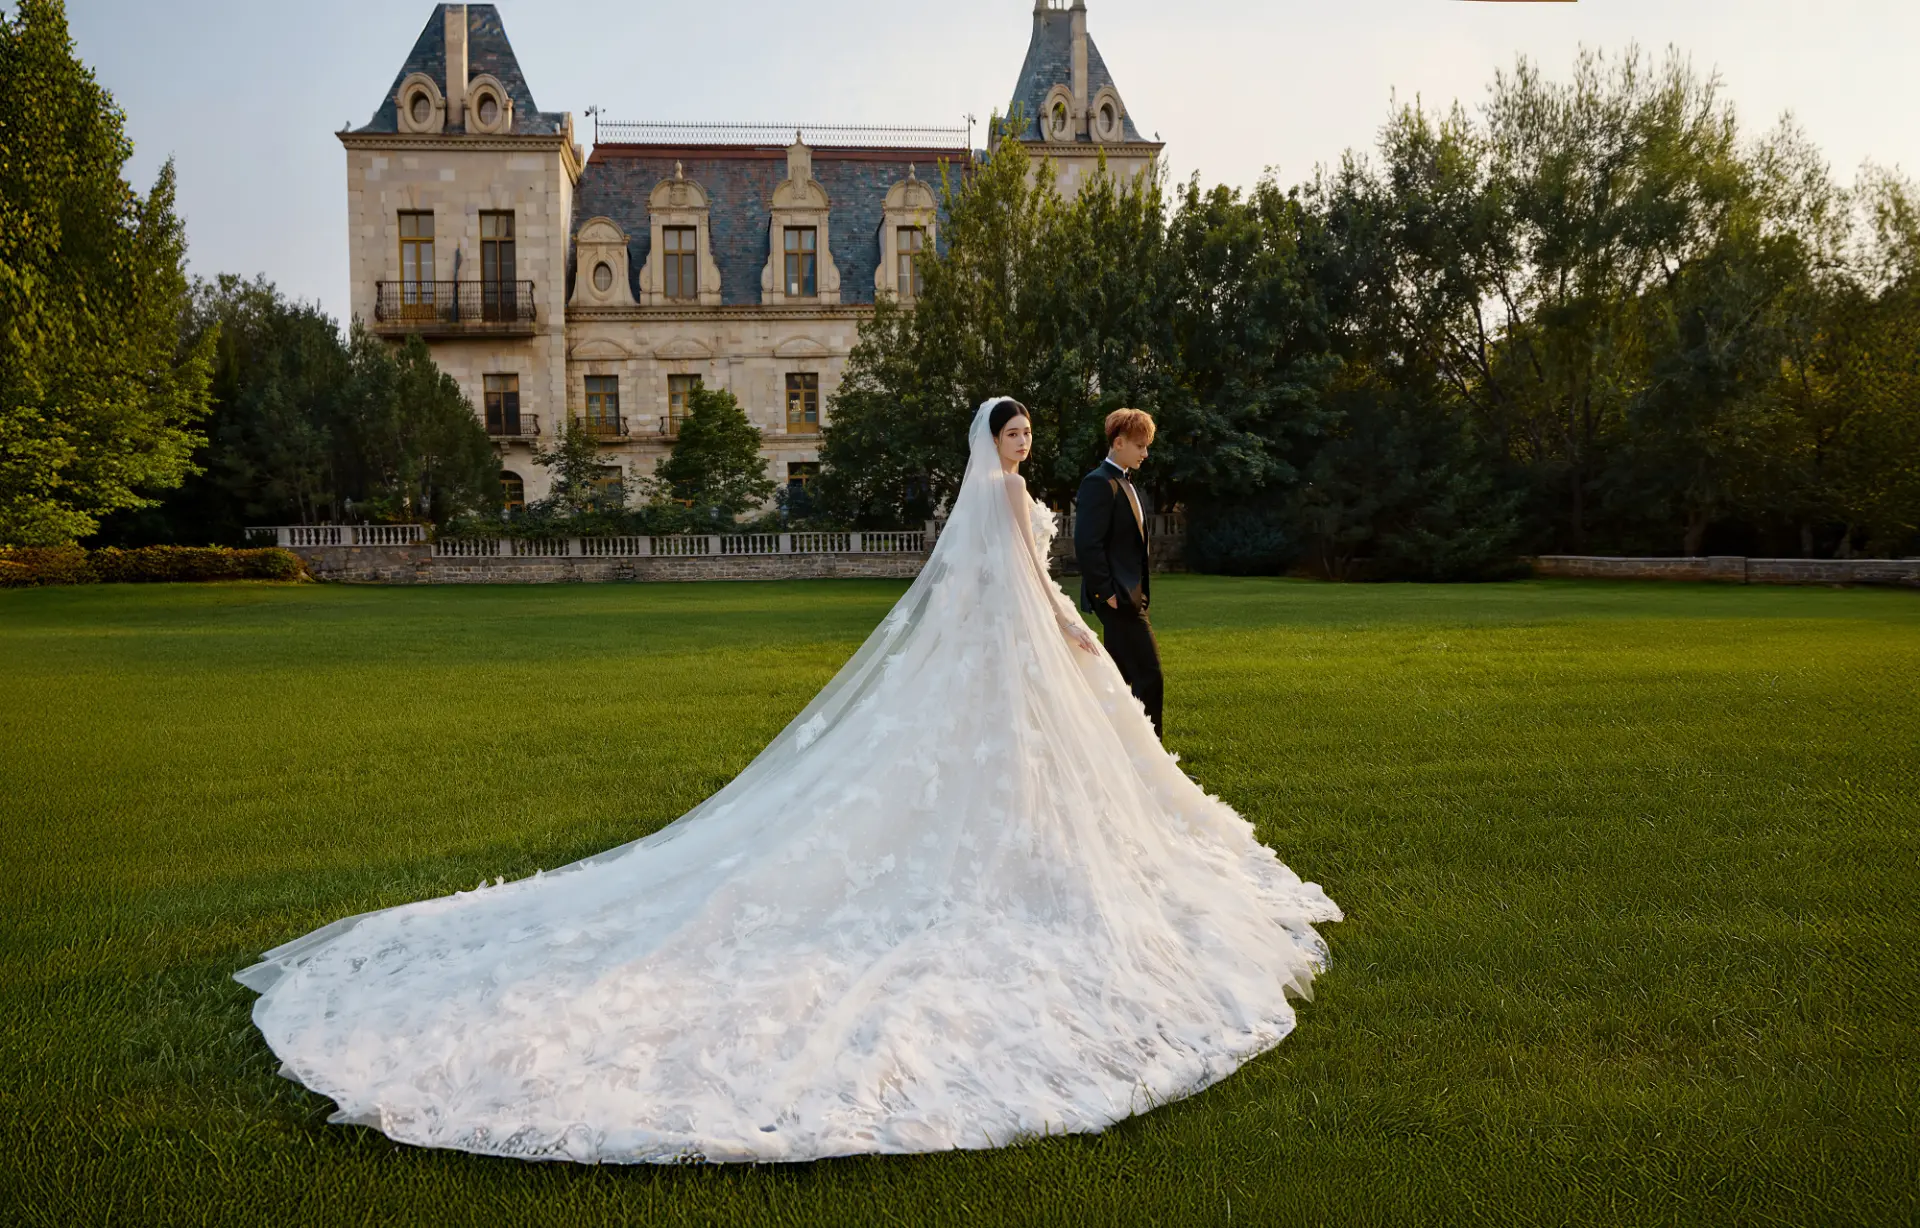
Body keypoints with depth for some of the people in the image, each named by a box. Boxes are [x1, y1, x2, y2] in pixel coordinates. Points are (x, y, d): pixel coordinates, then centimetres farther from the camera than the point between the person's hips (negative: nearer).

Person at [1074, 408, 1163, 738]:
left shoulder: (1125, 483, 17)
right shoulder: (1099, 483, -14)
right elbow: (1086, 544, -21)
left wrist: (1139, 590, 16)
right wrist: (1107, 592, -19)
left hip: (1129, 595, 10)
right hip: (1117, 597, -10)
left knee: (1119, 676, 13)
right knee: (1148, 676, -10)